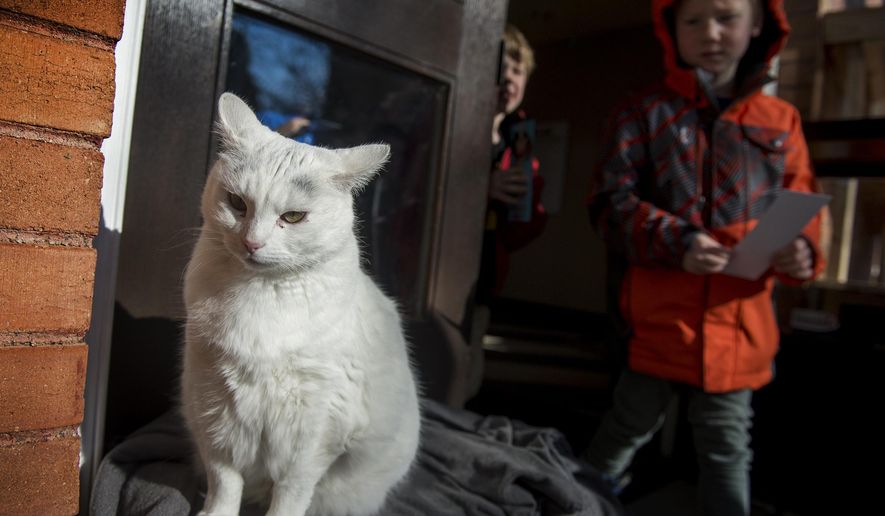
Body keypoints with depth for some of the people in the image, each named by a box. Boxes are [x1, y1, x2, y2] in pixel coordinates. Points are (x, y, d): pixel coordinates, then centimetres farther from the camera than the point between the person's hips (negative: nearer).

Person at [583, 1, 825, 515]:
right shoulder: (646, 112, 0)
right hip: (660, 316, -1)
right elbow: (610, 200, -6)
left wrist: (803, 250, -12)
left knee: (728, 451, 15)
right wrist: (674, 241, -21)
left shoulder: (781, 119, 7)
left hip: (739, 324, 2)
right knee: (629, 430, 16)